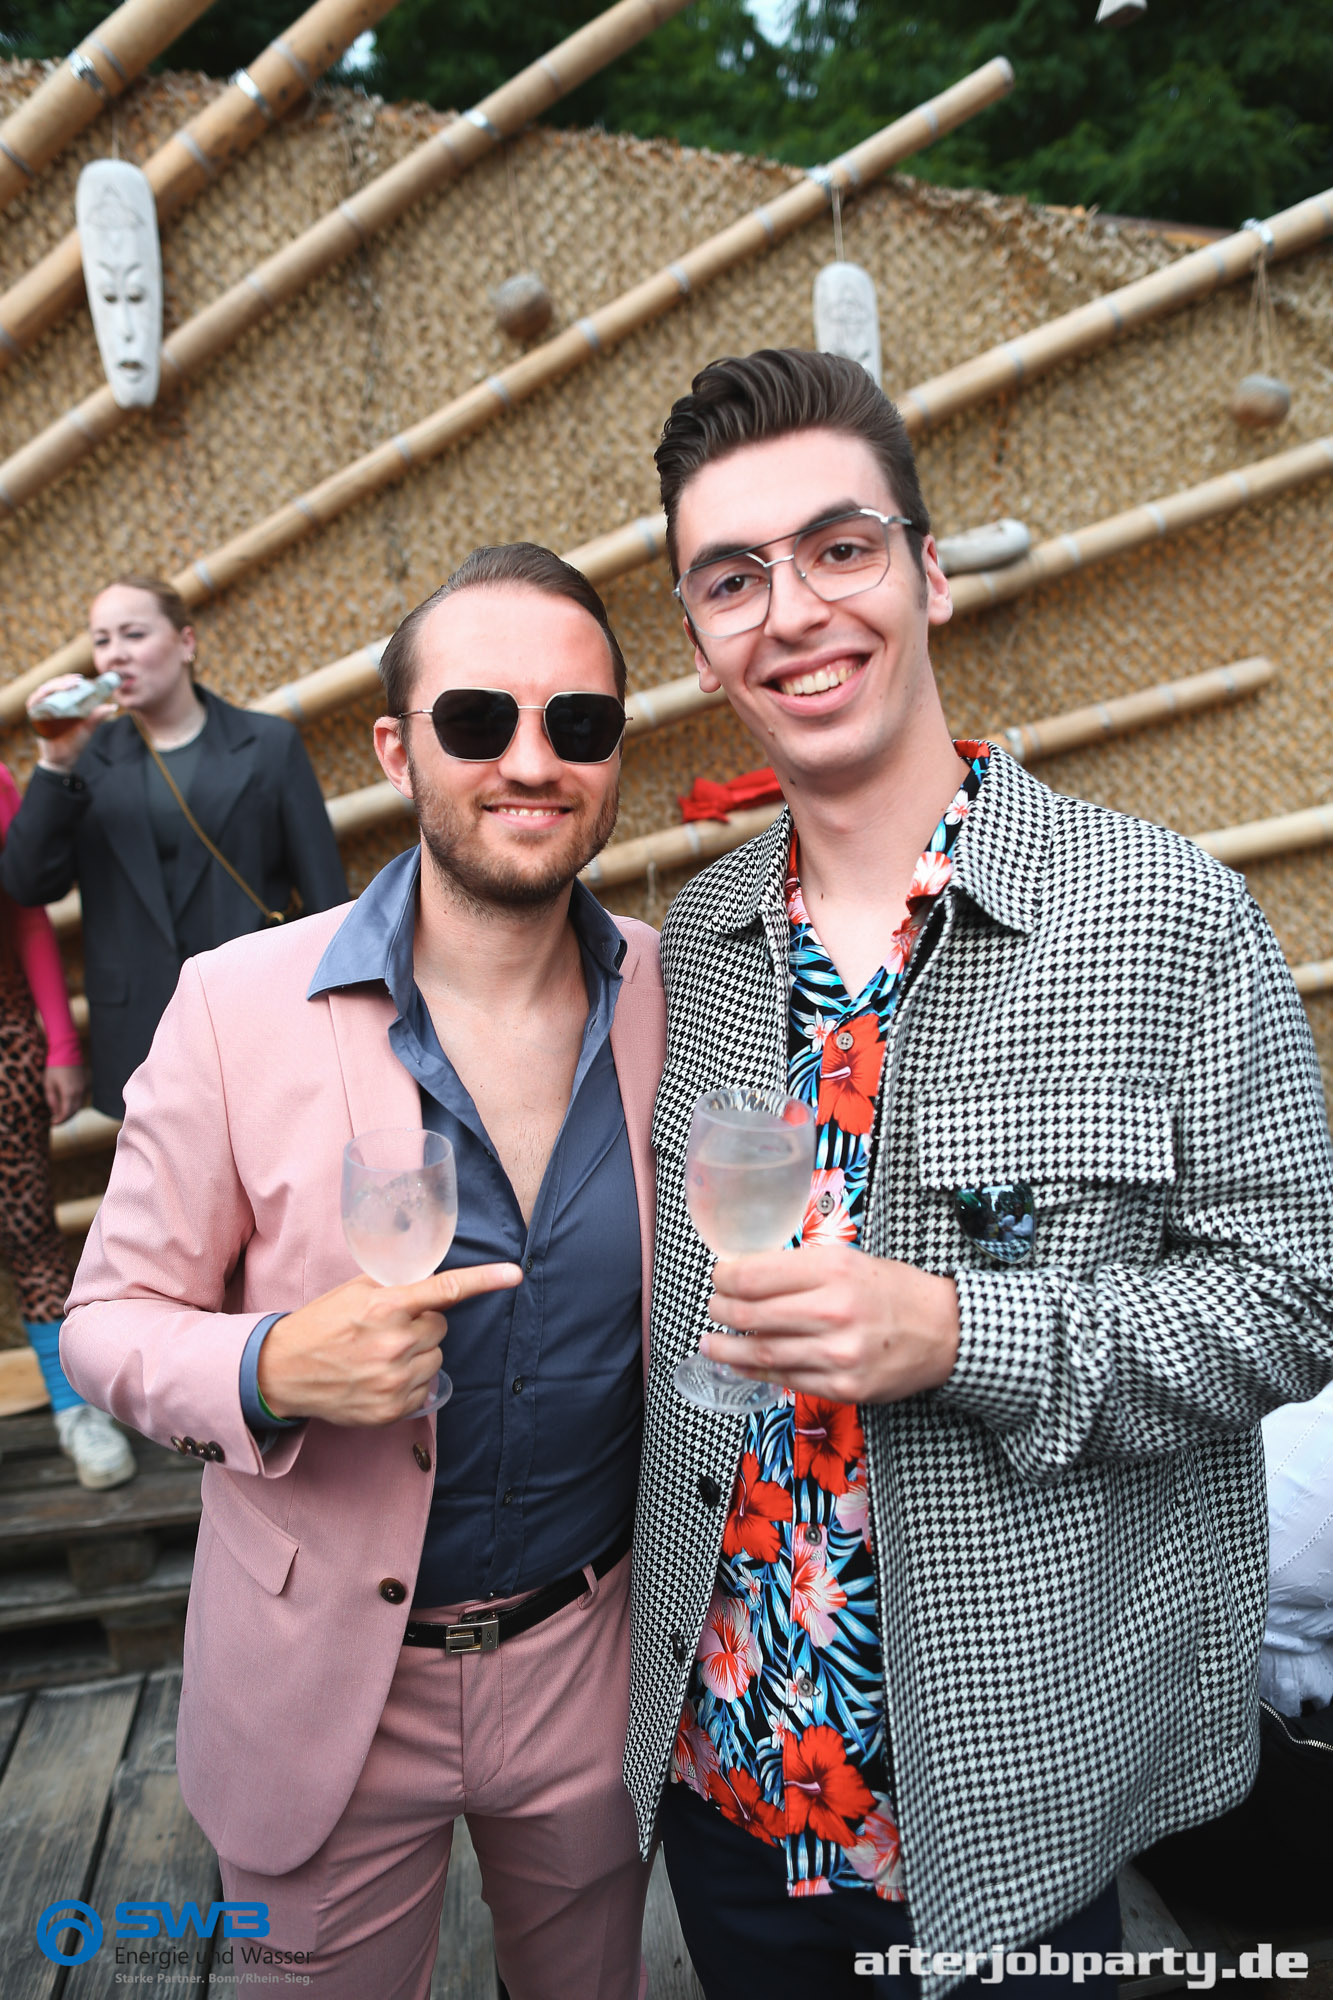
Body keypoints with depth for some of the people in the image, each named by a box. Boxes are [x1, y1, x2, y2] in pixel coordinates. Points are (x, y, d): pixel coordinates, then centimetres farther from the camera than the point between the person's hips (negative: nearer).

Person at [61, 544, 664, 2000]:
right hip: (326, 1681, -2)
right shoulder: (237, 1005, -18)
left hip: (592, 1656, 3)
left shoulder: (679, 996, -10)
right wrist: (272, 1369, -28)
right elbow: (109, 1317, -8)